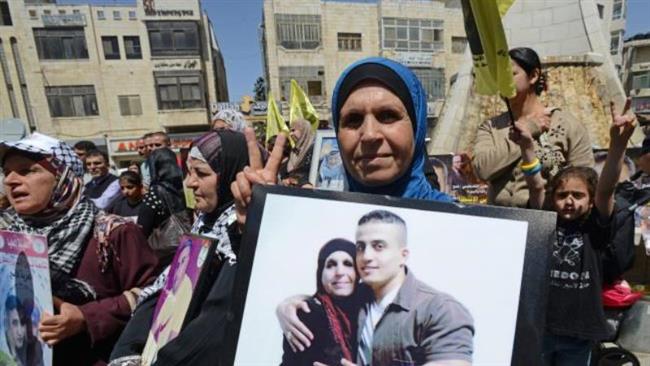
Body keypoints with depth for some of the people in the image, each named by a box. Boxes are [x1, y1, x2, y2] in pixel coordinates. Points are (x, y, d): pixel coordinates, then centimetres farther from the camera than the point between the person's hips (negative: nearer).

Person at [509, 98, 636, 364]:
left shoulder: (594, 228, -2)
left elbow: (606, 189, -17)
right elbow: (536, 186, -14)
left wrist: (618, 144, -31)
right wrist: (527, 146, -29)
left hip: (579, 332, 1)